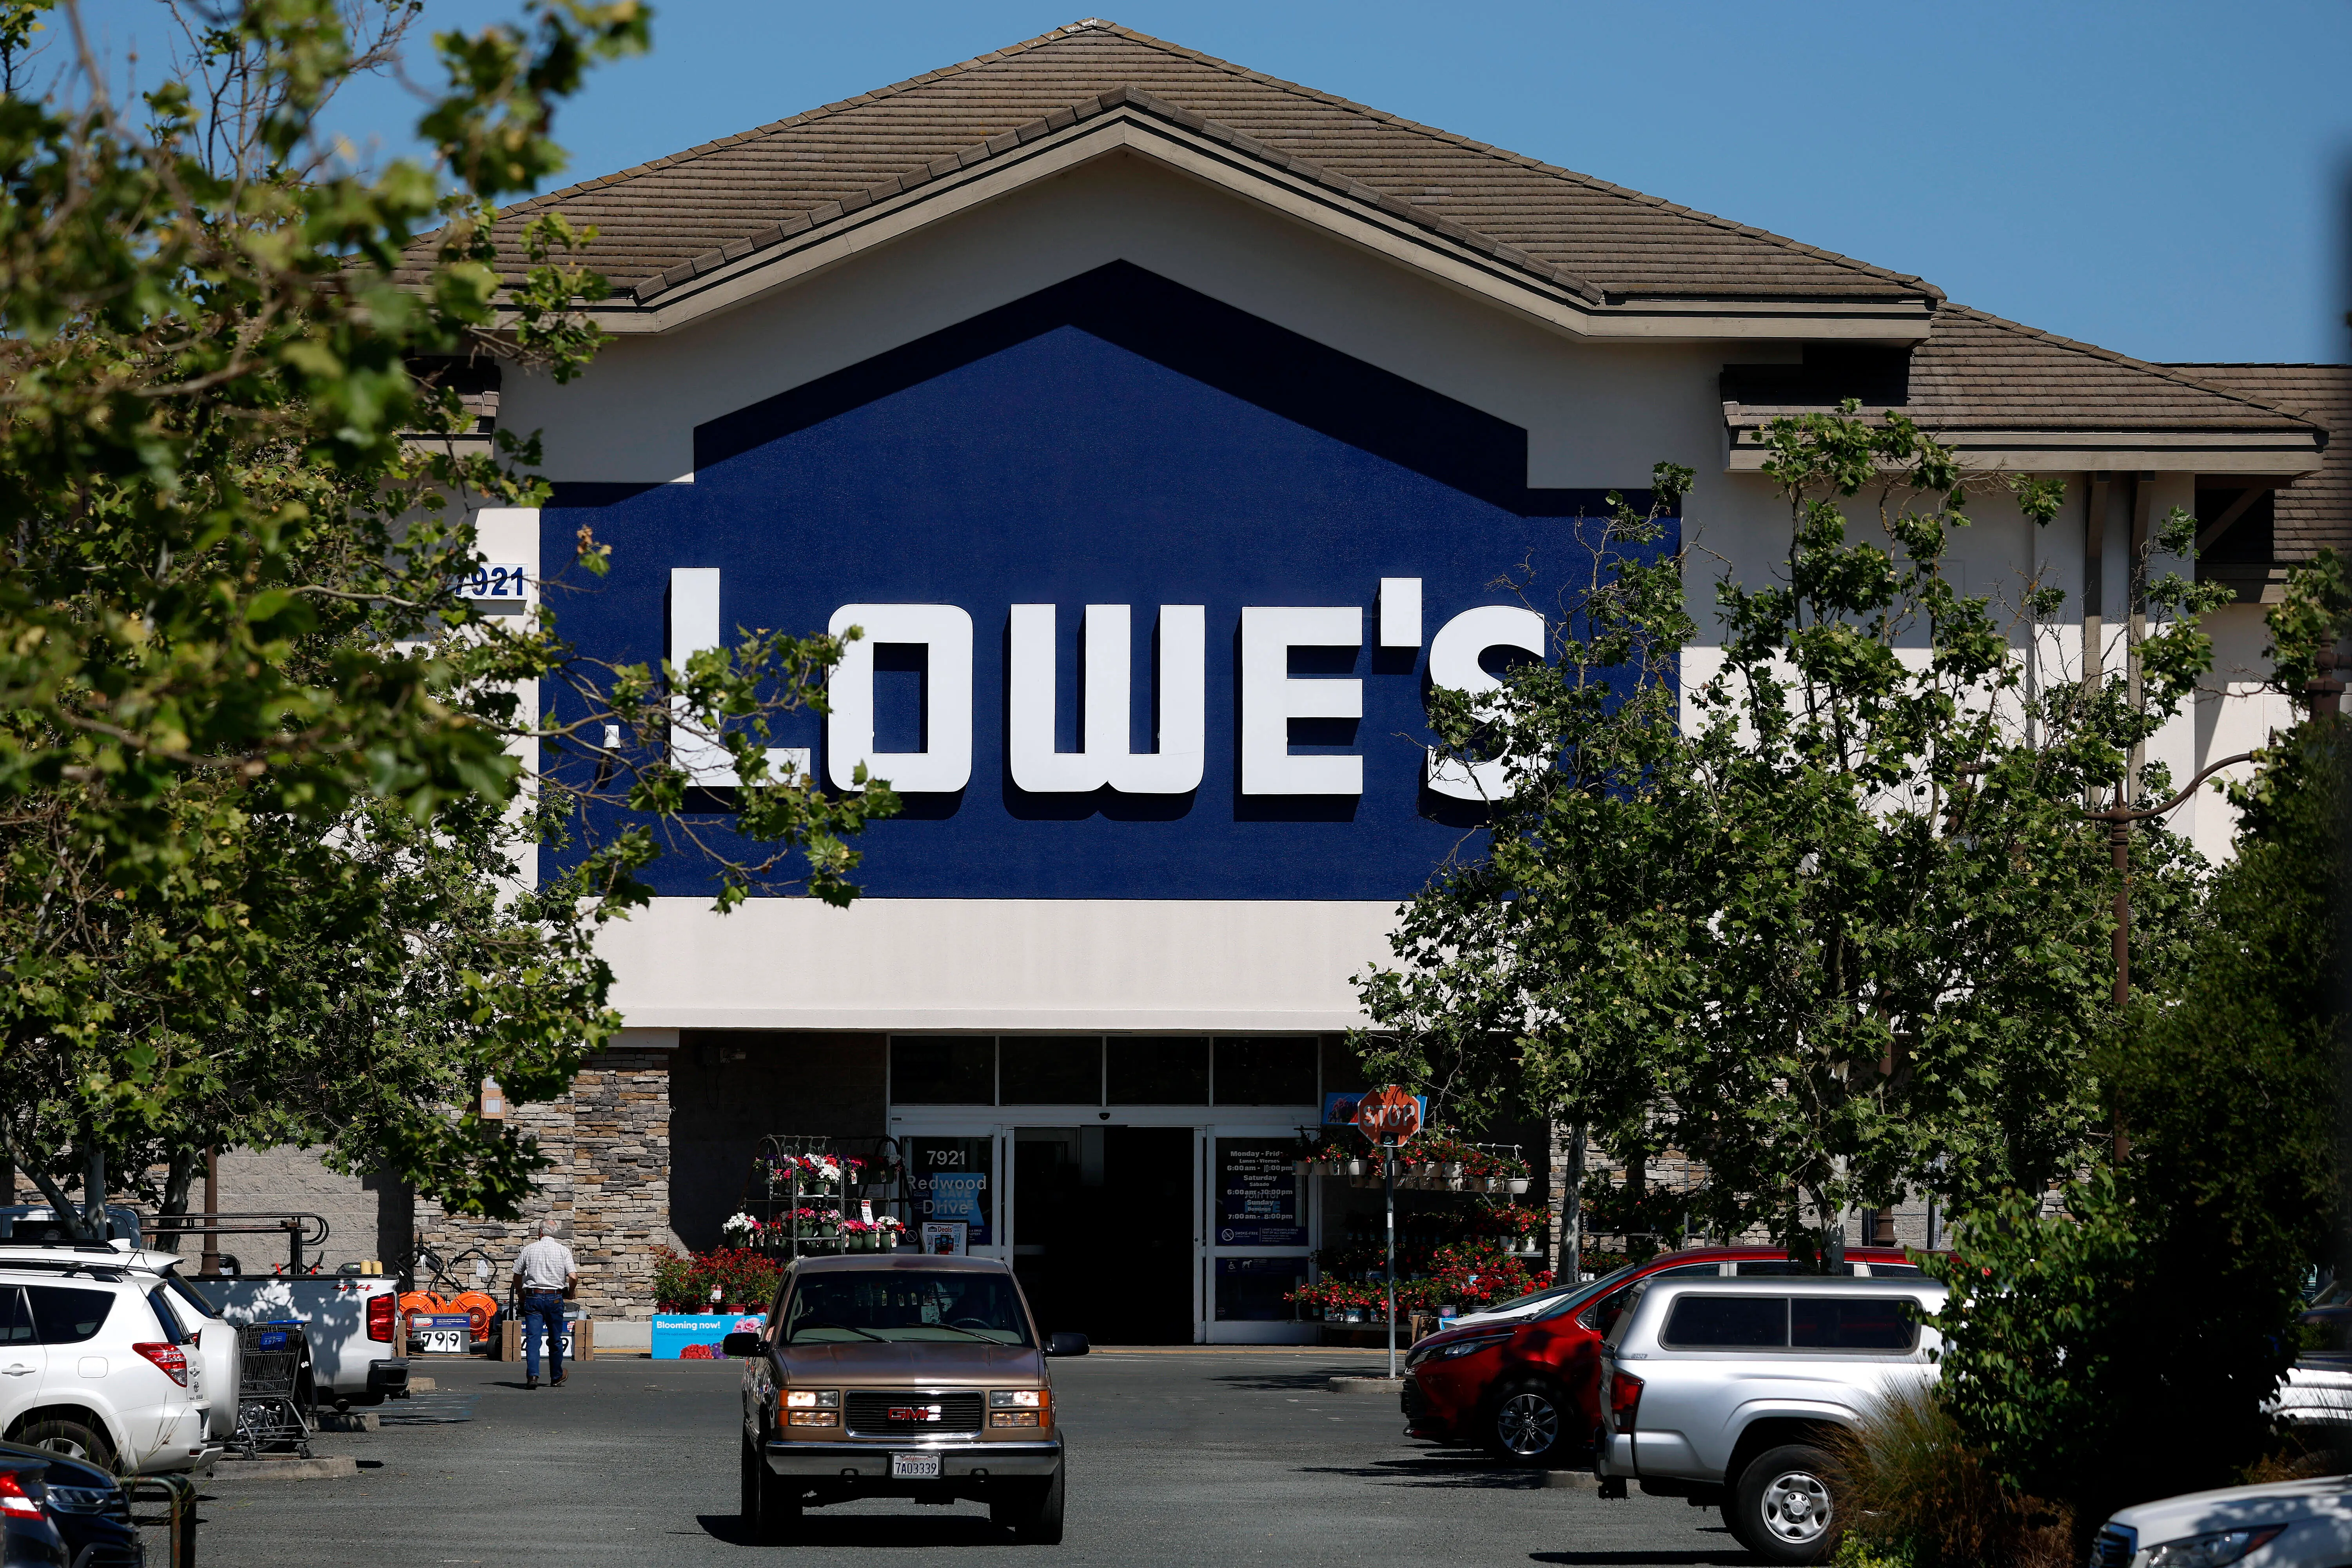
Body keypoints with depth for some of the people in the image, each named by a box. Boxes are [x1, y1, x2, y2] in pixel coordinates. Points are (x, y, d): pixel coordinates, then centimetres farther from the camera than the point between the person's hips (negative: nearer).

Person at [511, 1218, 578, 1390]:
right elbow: (574, 1277, -8)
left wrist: (520, 1293, 28)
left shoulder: (529, 1250, 3)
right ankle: (556, 1378, 21)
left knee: (532, 1337, -6)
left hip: (533, 1298, 0)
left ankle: (532, 1375, -23)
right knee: (555, 1340, 12)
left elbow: (517, 1275, 10)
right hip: (555, 1298, 0)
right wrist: (569, 1292, 13)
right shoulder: (563, 1251, 0)